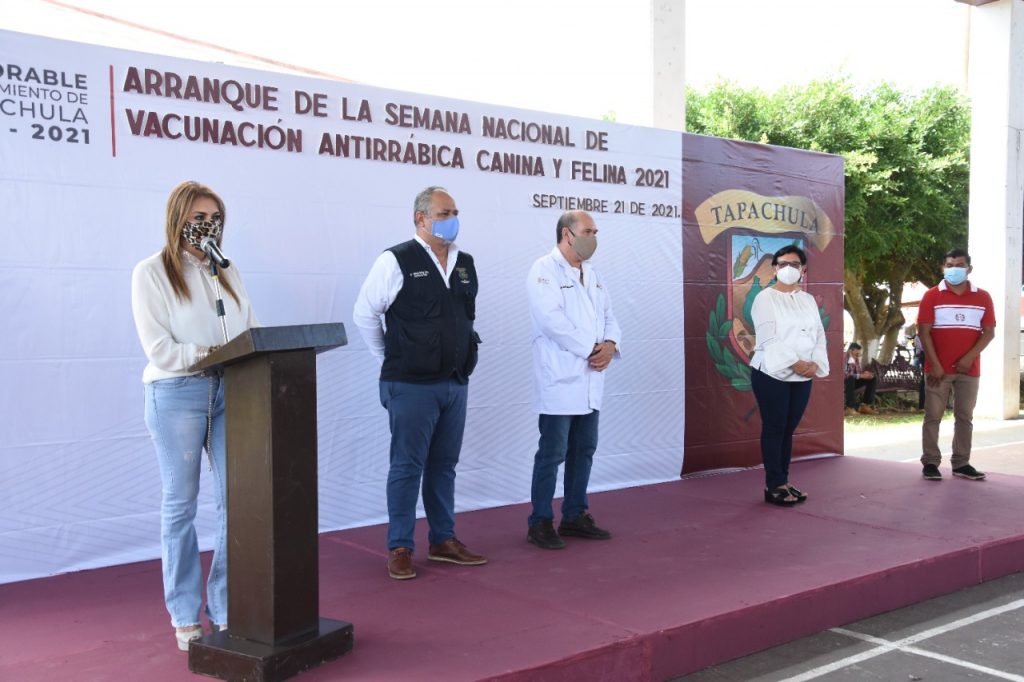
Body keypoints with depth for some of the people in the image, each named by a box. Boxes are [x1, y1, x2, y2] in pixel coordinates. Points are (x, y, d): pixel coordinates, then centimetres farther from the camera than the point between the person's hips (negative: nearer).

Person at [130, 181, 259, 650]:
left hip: (231, 391, 5)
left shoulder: (227, 271, 14)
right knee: (180, 505, 4)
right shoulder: (152, 272, -2)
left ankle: (227, 609, 15)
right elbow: (159, 348, -11)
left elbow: (251, 331, 10)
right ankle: (185, 617, 15)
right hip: (177, 393, -4)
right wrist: (215, 353, -19)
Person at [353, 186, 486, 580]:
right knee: (407, 466, 0)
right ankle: (400, 550, 10)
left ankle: (443, 540, 24)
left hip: (455, 383, 6)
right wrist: (392, 360, 2)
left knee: (444, 465, 14)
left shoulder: (465, 264, 10)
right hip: (412, 385, -6)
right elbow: (364, 314, -3)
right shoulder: (396, 262, -9)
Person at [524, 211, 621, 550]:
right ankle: (540, 522, 7)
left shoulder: (591, 273, 16)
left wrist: (610, 344, -8)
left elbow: (608, 315, 14)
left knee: (584, 450, 12)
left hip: (590, 380, 8)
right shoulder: (544, 270, -9)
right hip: (559, 379, -8)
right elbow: (553, 320, -20)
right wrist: (591, 351, -14)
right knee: (552, 453, -3)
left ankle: (575, 515, 24)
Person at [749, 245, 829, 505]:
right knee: (774, 429, -2)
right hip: (772, 374, -5)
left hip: (802, 377, 5)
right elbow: (768, 339, -14)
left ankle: (783, 482, 17)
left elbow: (819, 335, 8)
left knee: (788, 429, 10)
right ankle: (774, 485, 4)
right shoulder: (765, 298, -5)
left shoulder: (809, 300, 13)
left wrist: (815, 363, -9)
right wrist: (793, 363, -20)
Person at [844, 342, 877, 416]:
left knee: (873, 379, 1)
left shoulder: (856, 359, 1)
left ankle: (865, 406, 1)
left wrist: (865, 373, -16)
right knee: (851, 379, -40)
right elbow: (845, 374, -33)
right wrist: (861, 375, -31)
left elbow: (859, 371, 8)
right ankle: (850, 408, -34)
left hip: (852, 382, 8)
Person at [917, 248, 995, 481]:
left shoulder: (982, 298, 6)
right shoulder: (932, 296, 0)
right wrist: (935, 364, -12)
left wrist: (970, 357, -11)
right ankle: (930, 463, 4)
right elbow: (924, 332, -4)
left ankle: (961, 464, 13)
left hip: (969, 369, 2)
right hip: (938, 368, -2)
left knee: (965, 417, 6)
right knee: (933, 416, -1)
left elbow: (989, 332, 2)